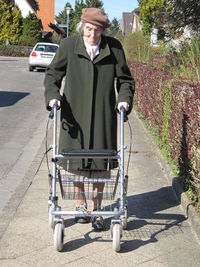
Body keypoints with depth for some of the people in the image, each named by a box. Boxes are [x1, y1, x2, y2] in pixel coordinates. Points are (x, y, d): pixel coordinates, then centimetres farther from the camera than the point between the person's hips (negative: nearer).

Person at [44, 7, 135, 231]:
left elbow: (125, 79, 7)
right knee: (77, 162, 9)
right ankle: (80, 204, 30)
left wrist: (124, 99, -10)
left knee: (100, 164, 4)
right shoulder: (68, 45, -2)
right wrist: (52, 95, -12)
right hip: (75, 114, 0)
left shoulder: (114, 48, 0)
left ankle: (96, 209, 18)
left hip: (103, 116, 0)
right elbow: (53, 73, 5)